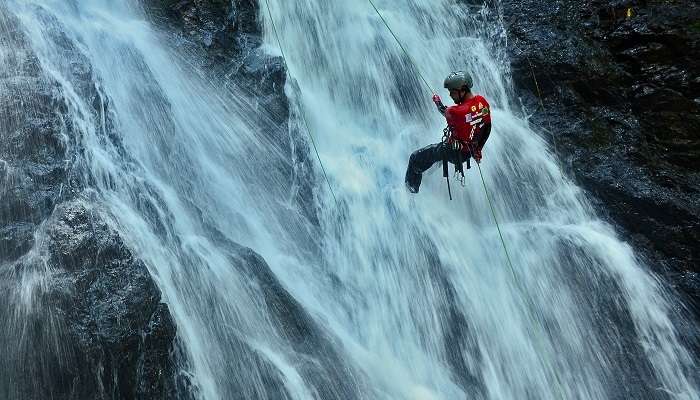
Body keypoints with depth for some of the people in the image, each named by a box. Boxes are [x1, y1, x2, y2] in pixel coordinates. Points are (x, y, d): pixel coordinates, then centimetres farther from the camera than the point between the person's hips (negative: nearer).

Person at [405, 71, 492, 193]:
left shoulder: (458, 112, -32)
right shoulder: (483, 102, -10)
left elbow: (444, 111, -6)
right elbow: (487, 128, 3)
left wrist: (437, 101, 16)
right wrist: (478, 150, 16)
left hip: (454, 152, -8)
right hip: (469, 152, 8)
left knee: (415, 158, 6)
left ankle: (410, 190, 20)